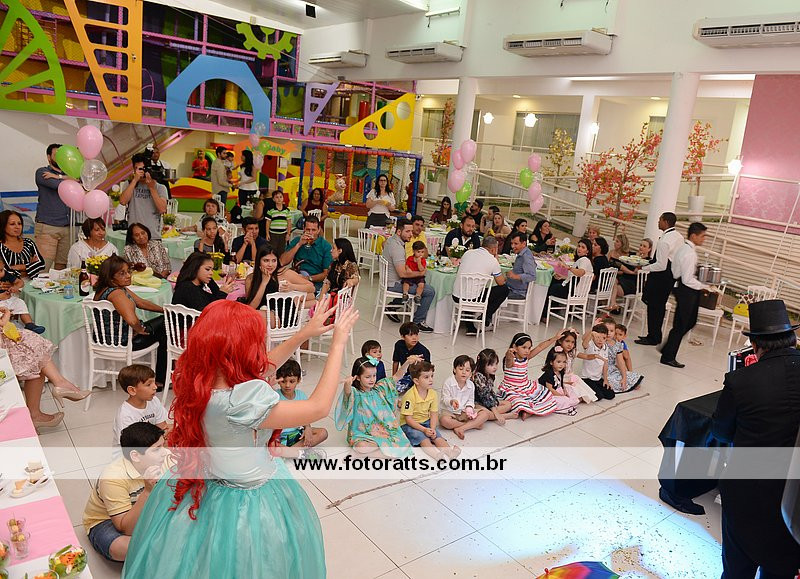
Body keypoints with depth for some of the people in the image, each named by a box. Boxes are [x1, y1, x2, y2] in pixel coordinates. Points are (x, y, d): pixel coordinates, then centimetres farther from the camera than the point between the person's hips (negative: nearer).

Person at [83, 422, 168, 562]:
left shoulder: (160, 462, -17)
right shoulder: (113, 477, -33)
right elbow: (126, 529, -33)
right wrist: (148, 491, -44)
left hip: (139, 513, 5)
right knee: (128, 548, -36)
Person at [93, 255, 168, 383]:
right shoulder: (116, 293, -27)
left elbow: (140, 302, 16)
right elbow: (132, 320, -41)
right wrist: (140, 329, -20)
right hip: (122, 342, -10)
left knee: (164, 320, 20)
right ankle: (160, 379, 19)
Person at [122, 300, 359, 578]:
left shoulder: (200, 378, -13)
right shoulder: (239, 401, -37)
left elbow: (259, 367, 5)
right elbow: (319, 407, -28)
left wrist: (303, 334, 3)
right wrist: (338, 344, -22)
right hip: (245, 504, -7)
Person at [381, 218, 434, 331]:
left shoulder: (390, 239, 4)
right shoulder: (398, 248, -26)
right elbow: (403, 273, -30)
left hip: (387, 280, 10)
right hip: (394, 284, -10)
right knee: (430, 292, -13)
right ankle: (418, 321, -2)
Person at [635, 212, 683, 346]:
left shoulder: (664, 241, -22)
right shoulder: (679, 236, 8)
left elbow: (661, 265, -24)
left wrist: (644, 268, -14)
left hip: (661, 276, -9)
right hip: (672, 274, 10)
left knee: (653, 305, 0)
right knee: (660, 305, 16)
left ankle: (653, 338, 7)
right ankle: (656, 335, 25)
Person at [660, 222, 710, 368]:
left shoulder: (683, 248, 10)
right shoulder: (690, 253, -21)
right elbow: (688, 280, -23)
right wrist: (704, 287, -15)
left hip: (682, 287, 10)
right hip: (686, 291, -10)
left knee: (690, 321, 20)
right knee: (681, 325, 0)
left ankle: (668, 349, 27)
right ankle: (668, 357, 11)